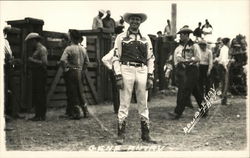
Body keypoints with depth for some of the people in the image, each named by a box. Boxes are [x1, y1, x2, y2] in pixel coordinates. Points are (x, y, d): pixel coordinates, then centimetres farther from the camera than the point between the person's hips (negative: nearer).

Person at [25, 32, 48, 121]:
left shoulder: (42, 49, -11)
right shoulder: (36, 49, 19)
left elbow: (44, 63, -20)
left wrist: (33, 60, -15)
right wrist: (31, 61, 6)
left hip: (40, 74, -10)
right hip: (36, 75, 10)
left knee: (40, 95, -8)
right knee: (35, 95, 11)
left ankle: (42, 115, -4)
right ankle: (38, 115, 16)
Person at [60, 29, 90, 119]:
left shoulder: (69, 48, -13)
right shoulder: (83, 49, 7)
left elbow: (63, 60, -25)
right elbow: (87, 61, 15)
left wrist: (66, 68, -10)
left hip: (71, 72, -6)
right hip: (80, 72, 6)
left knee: (73, 92, 1)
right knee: (80, 92, 16)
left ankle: (77, 113, 2)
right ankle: (85, 111, 19)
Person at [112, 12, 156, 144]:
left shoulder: (146, 38, 14)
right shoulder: (121, 37, 5)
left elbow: (150, 58, 13)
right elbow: (116, 58, 1)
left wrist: (150, 77, 4)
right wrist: (118, 76, -8)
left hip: (142, 71, 3)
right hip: (126, 70, -3)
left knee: (143, 104, 6)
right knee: (124, 104, -2)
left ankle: (145, 135, 13)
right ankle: (121, 135, 4)